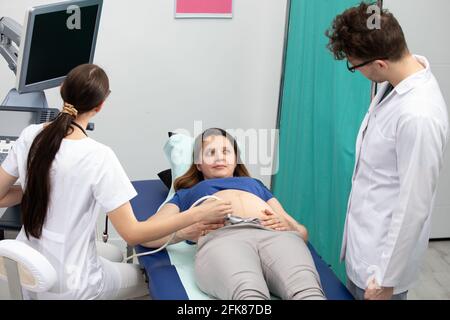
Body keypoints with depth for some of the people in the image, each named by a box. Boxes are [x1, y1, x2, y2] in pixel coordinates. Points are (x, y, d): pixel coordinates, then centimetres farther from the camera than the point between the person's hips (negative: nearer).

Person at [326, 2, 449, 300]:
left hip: (385, 250, -8)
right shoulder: (399, 78, -6)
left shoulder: (419, 116, -31)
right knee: (352, 292, 22)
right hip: (363, 234, 8)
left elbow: (413, 208, -24)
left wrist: (388, 278, -16)